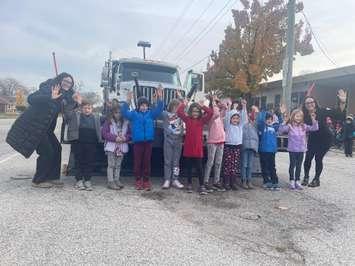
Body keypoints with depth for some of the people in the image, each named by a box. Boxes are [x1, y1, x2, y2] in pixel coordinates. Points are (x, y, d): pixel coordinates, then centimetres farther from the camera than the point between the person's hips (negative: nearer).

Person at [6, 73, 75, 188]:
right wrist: (51, 98, -42)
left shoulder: (64, 95, 7)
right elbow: (31, 98, -31)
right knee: (47, 152, -9)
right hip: (33, 126, -9)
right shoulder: (48, 89, -17)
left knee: (57, 148, 7)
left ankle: (52, 177, 18)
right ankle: (38, 181, 8)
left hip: (45, 128, 9)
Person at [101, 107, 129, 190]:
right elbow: (104, 133, -10)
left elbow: (129, 133, 10)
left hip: (122, 147, 4)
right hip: (111, 146, -4)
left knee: (118, 165, 13)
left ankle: (117, 180, 23)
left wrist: (125, 138, -12)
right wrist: (115, 138, -17)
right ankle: (110, 182, 6)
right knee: (111, 165, 0)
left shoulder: (125, 123, 6)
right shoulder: (108, 122, -4)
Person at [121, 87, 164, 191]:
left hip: (148, 141, 2)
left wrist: (160, 98, -17)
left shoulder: (151, 113, 7)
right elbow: (124, 113, -11)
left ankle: (146, 181, 15)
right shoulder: (134, 114, 2)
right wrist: (128, 101, -24)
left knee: (147, 162, 7)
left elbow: (159, 109, -3)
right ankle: (138, 181, 15)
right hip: (137, 142, -1)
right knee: (137, 162, 4)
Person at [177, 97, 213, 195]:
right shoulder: (187, 119, 3)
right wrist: (184, 103, 1)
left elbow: (211, 112, -7)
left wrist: (202, 106, -2)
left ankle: (202, 186, 12)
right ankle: (189, 184, 24)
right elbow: (179, 112, -7)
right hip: (188, 147, 1)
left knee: (199, 167, 4)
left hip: (198, 147, -1)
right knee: (189, 167, 12)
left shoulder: (202, 120, 3)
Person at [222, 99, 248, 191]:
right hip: (228, 146, -4)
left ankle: (233, 182, 11)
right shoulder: (227, 125, 3)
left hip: (237, 147, 4)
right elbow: (226, 117, -10)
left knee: (235, 165, 4)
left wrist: (244, 107, -6)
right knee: (227, 165, -4)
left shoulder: (240, 125, 13)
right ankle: (226, 183, 3)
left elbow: (244, 118, 4)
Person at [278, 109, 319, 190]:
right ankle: (292, 181, 18)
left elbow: (314, 128, 6)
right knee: (292, 165, 5)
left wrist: (313, 120, -5)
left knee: (299, 166, 11)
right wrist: (284, 123, -27)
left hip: (301, 150, 4)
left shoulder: (304, 126, 6)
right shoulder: (289, 126, -8)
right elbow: (280, 131, -18)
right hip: (292, 149, -4)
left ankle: (297, 181, 22)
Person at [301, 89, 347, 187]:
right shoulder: (304, 116, -10)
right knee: (308, 158, -2)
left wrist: (342, 103, -38)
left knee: (318, 158, -3)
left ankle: (317, 179, 16)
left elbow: (339, 115, -23)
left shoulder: (322, 111, -18)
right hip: (313, 139, 3)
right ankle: (306, 177, 21)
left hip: (325, 139, -3)